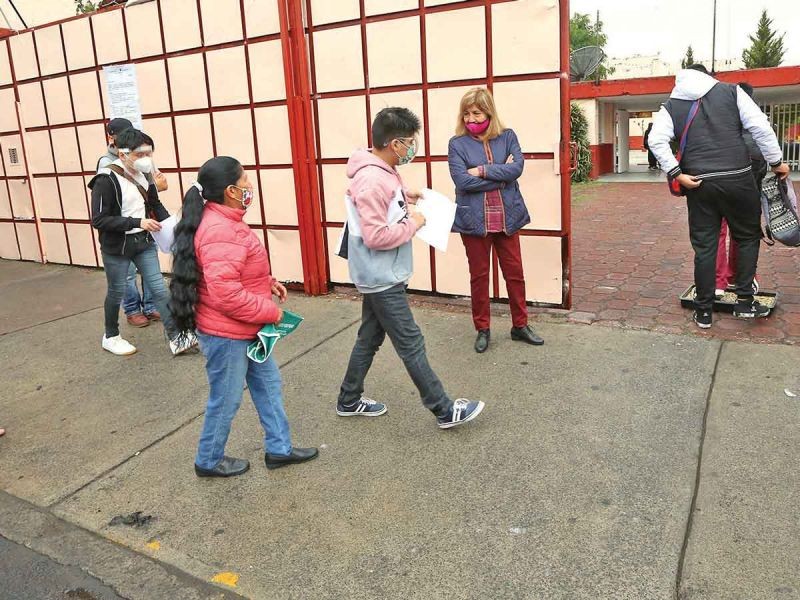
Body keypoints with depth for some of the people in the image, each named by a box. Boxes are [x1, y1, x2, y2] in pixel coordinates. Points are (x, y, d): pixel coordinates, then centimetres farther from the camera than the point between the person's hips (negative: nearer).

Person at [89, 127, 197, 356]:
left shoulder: (143, 175, 1)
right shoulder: (106, 180, -19)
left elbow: (155, 205, 13)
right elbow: (99, 220, -21)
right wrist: (137, 222, -27)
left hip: (144, 242, 5)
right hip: (116, 247, -5)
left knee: (159, 288, 2)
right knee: (117, 292, 11)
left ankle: (177, 338, 4)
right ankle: (111, 337, 33)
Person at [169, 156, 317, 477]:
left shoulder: (223, 221, 6)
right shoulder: (220, 232, -28)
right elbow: (226, 293, -33)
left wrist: (267, 282, 6)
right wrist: (271, 312, -22)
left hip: (243, 330, 10)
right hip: (226, 334, -10)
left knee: (268, 385, 19)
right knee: (226, 400, 9)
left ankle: (279, 448, 34)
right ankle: (209, 461, 31)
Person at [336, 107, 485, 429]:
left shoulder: (384, 171, 7)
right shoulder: (372, 180, -25)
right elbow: (376, 236, -27)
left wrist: (405, 198, 7)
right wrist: (412, 223, -15)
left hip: (381, 276, 10)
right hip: (382, 279, -10)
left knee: (370, 337, 19)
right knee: (411, 344, -1)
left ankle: (349, 401, 33)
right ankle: (445, 410, 9)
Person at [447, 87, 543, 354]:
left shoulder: (507, 137, 4)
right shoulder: (457, 144, -4)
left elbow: (517, 167, -11)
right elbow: (462, 181, -16)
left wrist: (483, 171, -17)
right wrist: (501, 175, -11)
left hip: (507, 218, 2)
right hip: (474, 220, -2)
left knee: (515, 273, 10)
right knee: (479, 276, 8)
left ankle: (520, 326, 26)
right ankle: (482, 329, 23)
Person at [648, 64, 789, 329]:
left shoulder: (671, 106, 10)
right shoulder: (731, 91, 7)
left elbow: (656, 140, -7)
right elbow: (760, 126, -1)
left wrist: (676, 173, -6)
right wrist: (776, 161, 5)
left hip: (699, 183, 1)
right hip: (737, 178, -1)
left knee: (704, 247, 7)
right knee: (748, 237, 16)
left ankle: (704, 311, 12)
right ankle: (745, 301, 14)